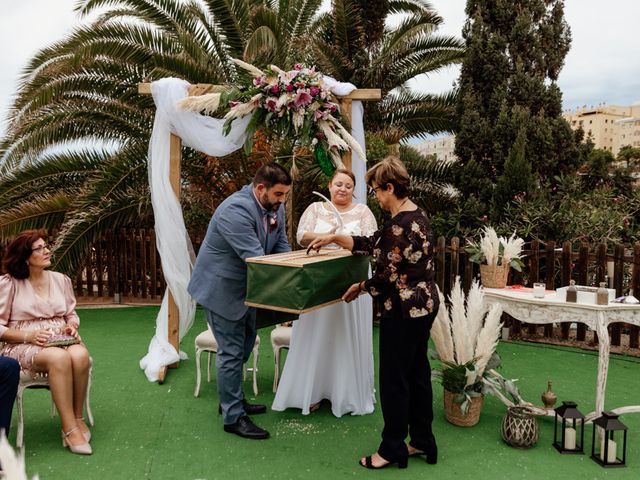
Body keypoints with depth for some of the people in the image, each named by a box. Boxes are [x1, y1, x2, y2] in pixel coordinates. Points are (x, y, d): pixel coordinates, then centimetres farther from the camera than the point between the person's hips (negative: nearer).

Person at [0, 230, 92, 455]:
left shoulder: (61, 279, 12)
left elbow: (71, 314, 21)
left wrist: (71, 326, -2)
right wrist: (29, 336, -17)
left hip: (61, 341, 4)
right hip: (24, 346, -4)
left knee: (80, 355, -32)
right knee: (59, 358, -37)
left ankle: (77, 418, -15)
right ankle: (70, 429, -29)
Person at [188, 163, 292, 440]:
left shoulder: (275, 207, -3)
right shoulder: (236, 210, -30)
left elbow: (281, 246, 3)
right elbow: (254, 257, -35)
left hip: (245, 287, 9)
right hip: (221, 289, -9)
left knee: (243, 347, 19)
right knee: (231, 352, -1)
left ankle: (233, 400, 37)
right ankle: (233, 417, 13)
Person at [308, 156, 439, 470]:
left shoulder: (400, 225, -22)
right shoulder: (415, 214, 9)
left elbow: (386, 276, -19)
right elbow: (374, 245, 15)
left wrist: (360, 287, -1)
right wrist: (334, 238, 14)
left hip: (403, 311, -10)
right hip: (423, 305, 10)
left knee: (394, 379, 4)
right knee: (417, 373, 17)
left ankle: (392, 449, 18)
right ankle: (423, 442, 29)